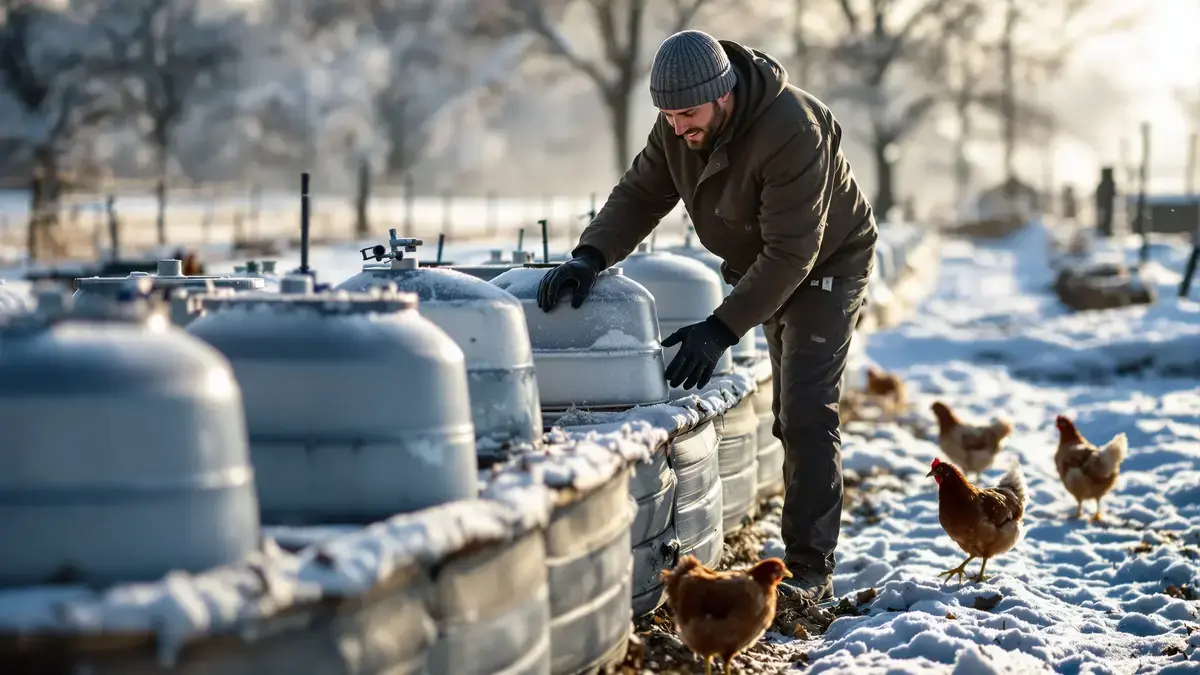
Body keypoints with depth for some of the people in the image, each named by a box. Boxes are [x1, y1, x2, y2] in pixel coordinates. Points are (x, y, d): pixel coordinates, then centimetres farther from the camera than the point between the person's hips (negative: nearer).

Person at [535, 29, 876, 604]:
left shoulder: (792, 130, -38)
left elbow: (791, 253, -37)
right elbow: (639, 195, -10)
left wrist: (722, 329, -40)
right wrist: (590, 255, -29)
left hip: (828, 263, -8)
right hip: (766, 269, 8)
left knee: (806, 413, -17)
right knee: (789, 415, 15)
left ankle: (810, 571, -14)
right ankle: (808, 547, 26)